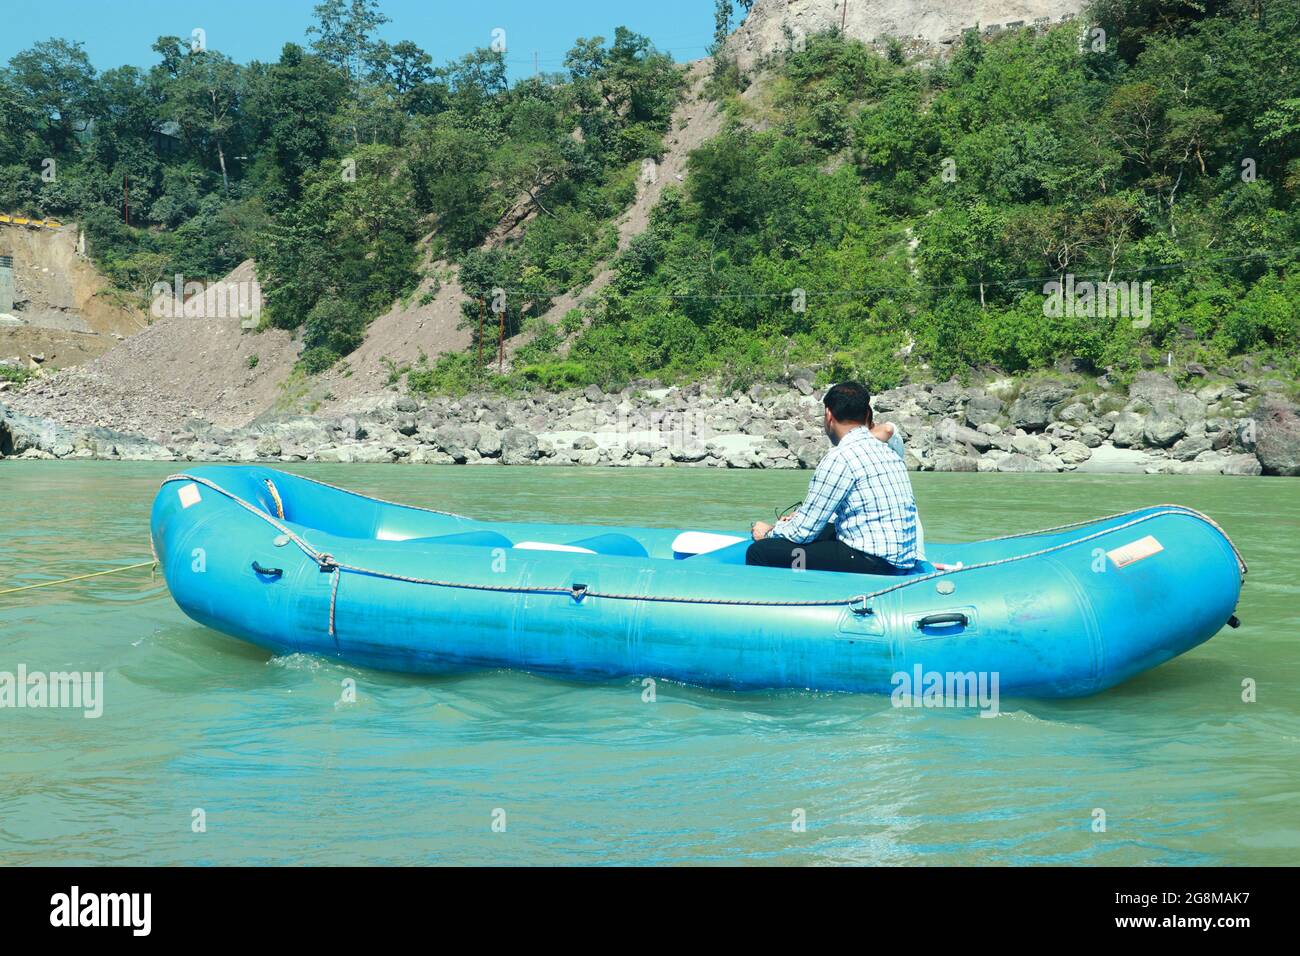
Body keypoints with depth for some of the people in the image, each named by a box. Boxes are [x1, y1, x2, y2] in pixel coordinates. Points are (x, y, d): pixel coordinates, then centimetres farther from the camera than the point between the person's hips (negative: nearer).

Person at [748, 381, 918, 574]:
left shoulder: (840, 457, -13)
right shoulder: (884, 450, 13)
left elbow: (803, 531, -11)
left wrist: (769, 533, 10)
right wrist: (802, 517, 30)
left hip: (872, 564, -10)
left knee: (759, 552, -12)